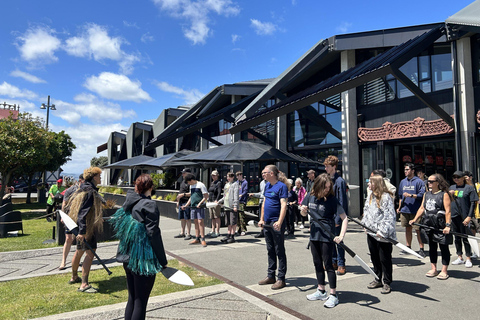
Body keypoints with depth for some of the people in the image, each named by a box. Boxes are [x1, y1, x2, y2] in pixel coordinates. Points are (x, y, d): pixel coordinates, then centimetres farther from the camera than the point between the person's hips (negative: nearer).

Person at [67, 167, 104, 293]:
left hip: (83, 226, 11)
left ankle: (74, 277, 39)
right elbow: (83, 212, -25)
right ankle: (84, 284, -8)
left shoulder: (85, 189, 12)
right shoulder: (89, 192, -19)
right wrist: (82, 231, -28)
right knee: (90, 253, -10)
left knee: (79, 252, 22)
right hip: (87, 227, -11)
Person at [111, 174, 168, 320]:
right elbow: (153, 234, -18)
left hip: (128, 258, 7)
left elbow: (116, 222, 12)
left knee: (132, 298, 20)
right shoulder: (149, 205, -16)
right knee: (141, 301, 4)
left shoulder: (129, 203, 5)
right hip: (144, 259, -7)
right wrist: (163, 260, -12)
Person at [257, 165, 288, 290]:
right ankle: (271, 276, 28)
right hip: (267, 223, 8)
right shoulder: (267, 185, 11)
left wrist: (279, 222, -31)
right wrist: (262, 219, 16)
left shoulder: (281, 186, -13)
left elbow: (283, 205, -21)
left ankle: (281, 279, 13)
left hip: (276, 224, -8)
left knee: (280, 251, 2)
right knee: (270, 251, 16)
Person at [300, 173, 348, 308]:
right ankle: (321, 291, 30)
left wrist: (341, 235, -25)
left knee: (328, 264, -1)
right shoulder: (310, 196, 1)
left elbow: (344, 218, -15)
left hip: (327, 236, -6)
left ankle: (333, 295, 12)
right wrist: (303, 210, -10)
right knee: (317, 263, 15)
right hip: (314, 235, 6)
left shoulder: (332, 199, -13)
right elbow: (304, 214, 14)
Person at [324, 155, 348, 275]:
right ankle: (334, 262, 27)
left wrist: (338, 219, -17)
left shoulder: (340, 181, -13)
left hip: (336, 216, -7)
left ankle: (341, 264, 14)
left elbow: (342, 202, -15)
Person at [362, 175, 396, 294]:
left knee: (385, 259, 4)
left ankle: (387, 283, 18)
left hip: (383, 236, -8)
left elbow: (390, 217, -18)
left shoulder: (386, 197, -15)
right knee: (374, 258, 17)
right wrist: (365, 225, 13)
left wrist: (383, 231, -21)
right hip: (371, 233, 8)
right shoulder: (370, 196, 11)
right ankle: (377, 280, 32)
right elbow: (366, 212, 20)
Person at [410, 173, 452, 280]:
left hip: (441, 225, -7)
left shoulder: (444, 194, -7)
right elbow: (422, 208, 15)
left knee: (443, 247, 3)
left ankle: (444, 271, 12)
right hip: (428, 224, 7)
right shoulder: (426, 194, 13)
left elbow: (448, 211, -14)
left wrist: (447, 225, -21)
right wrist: (415, 219, 8)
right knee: (431, 247, 13)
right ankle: (433, 269, 23)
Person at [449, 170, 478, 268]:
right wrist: (449, 194, -3)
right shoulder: (451, 187, 12)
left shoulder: (469, 188, -3)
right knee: (457, 237, 12)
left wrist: (469, 217, -14)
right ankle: (460, 257, 22)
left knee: (465, 238, 0)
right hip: (453, 216, 5)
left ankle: (468, 259, 11)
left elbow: (473, 203, -7)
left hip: (464, 217, -5)